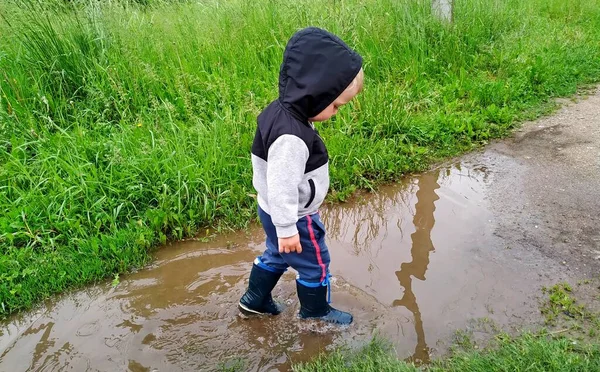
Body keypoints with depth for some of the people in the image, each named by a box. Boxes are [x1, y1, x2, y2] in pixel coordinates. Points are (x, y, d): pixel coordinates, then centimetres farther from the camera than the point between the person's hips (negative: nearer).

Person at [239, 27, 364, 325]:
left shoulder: (281, 109, -6)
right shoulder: (291, 138, -37)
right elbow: (281, 188, -32)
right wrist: (287, 229, -21)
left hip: (271, 210, 9)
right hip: (291, 217, -9)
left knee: (277, 255, 29)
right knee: (315, 265, 15)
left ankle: (255, 300, 47)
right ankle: (316, 312, 38)